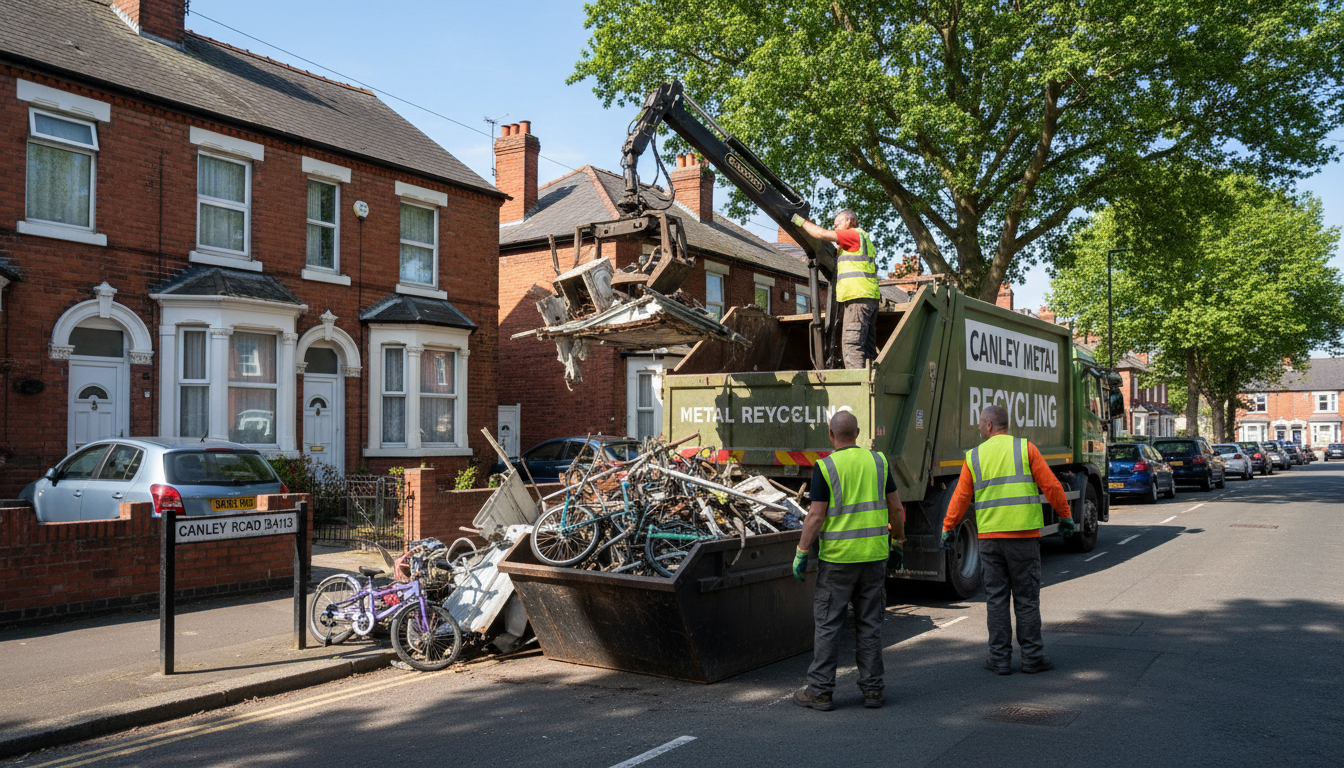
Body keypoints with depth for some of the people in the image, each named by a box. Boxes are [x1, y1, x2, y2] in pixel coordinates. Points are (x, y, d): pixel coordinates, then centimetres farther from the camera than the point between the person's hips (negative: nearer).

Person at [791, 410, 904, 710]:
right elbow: (896, 509, 6)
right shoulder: (878, 461, 3)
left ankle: (820, 691, 7)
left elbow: (816, 517, -12)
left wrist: (801, 554, -5)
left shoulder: (825, 467, -9)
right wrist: (898, 544, 18)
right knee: (869, 623, 11)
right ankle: (872, 689, 15)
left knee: (827, 624, 3)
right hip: (874, 555, 4)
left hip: (837, 557, -4)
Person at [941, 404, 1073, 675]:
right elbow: (1051, 485, -2)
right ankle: (1033, 656, 12)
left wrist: (948, 528, 16)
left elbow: (960, 498, 5)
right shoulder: (1025, 448, 0)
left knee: (996, 597, 7)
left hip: (989, 536, 1)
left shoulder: (974, 456, 4)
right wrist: (1065, 516, 11)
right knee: (1027, 597, 7)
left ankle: (1000, 658, 10)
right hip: (1024, 534, -1)